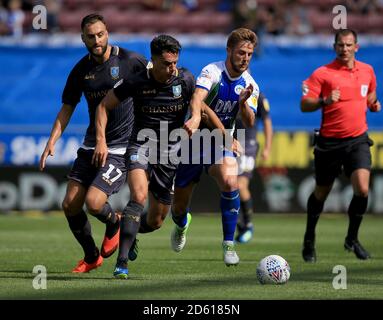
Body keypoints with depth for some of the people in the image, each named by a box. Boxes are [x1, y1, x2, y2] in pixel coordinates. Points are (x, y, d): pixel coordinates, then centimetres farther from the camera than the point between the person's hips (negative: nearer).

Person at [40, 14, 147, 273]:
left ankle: (114, 223, 17)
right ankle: (92, 256, 23)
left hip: (121, 149, -5)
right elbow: (67, 108, 10)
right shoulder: (81, 71, 2)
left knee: (93, 202, -20)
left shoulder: (129, 60, -10)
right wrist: (52, 141, -2)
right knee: (70, 205, 0)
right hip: (91, 145, 5)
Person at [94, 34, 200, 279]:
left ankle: (130, 233, 45)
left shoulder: (185, 80, -6)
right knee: (139, 196, -31)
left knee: (155, 221, 8)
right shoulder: (137, 82, -11)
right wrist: (101, 141, -11)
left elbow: (197, 109, -6)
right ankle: (122, 262, -32)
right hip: (141, 145, -3)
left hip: (170, 150, 3)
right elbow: (104, 106, 0)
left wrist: (194, 121, -32)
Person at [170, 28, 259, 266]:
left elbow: (249, 123, -12)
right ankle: (182, 224, 46)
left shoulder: (250, 85, -3)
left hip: (221, 143, 2)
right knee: (179, 207, 5)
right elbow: (197, 99, -34)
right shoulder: (213, 72, -17)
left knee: (230, 182, -30)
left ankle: (229, 245, -20)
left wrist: (243, 102, -32)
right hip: (194, 140, -2)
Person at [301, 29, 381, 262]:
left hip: (358, 140, 2)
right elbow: (304, 105, -11)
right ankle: (309, 240, 30)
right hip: (330, 142, -2)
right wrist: (324, 101, -29)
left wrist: (374, 103, 6)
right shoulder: (323, 73, -7)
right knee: (321, 194, 9)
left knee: (362, 189, -15)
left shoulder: (367, 71, 8)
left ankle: (352, 239, 4)